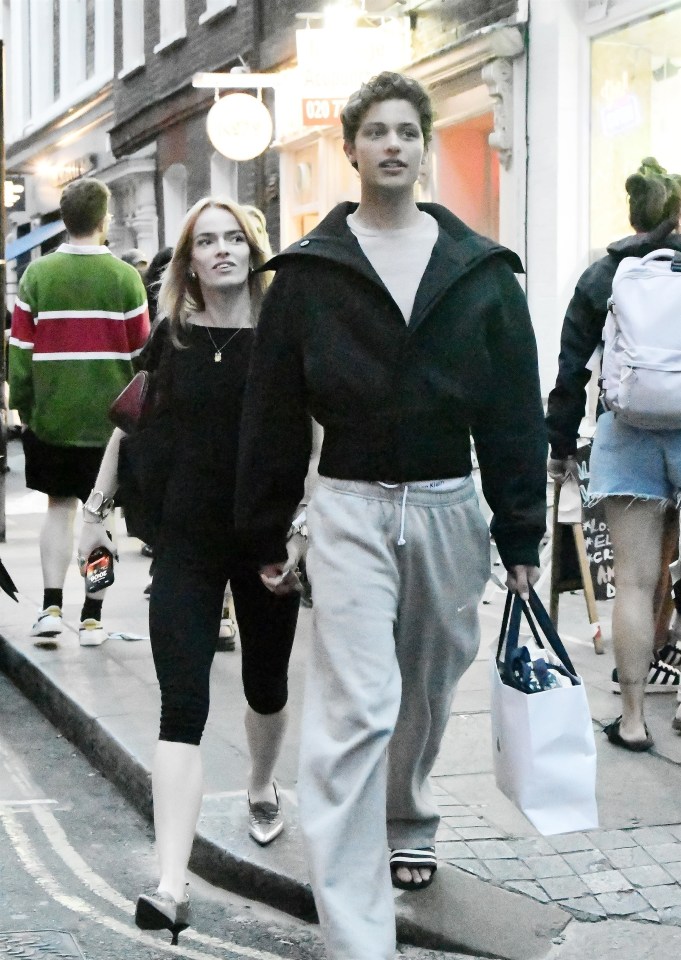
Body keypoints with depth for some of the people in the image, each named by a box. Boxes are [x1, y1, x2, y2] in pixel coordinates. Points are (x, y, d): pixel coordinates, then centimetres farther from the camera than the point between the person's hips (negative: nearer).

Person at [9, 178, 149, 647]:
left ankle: (51, 607, 6)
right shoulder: (124, 277, -6)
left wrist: (23, 404, 11)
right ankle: (92, 616, 8)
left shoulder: (38, 274, -3)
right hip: (110, 416, -2)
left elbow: (21, 348, 0)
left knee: (59, 506, 14)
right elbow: (142, 352, -2)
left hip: (51, 416, 2)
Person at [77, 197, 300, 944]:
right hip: (186, 544, 0)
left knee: (266, 685, 19)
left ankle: (262, 787, 50)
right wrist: (98, 510, 12)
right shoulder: (170, 338, 2)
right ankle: (171, 884, -13)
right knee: (182, 706, -9)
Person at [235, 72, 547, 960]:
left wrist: (522, 537, 1)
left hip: (449, 509, 3)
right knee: (356, 711, -10)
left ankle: (407, 820, 48)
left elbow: (517, 411, 4)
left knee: (427, 689, 18)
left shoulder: (481, 270, 4)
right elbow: (273, 413, 3)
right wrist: (266, 536, 4)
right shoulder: (310, 271, 0)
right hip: (350, 509, -2)